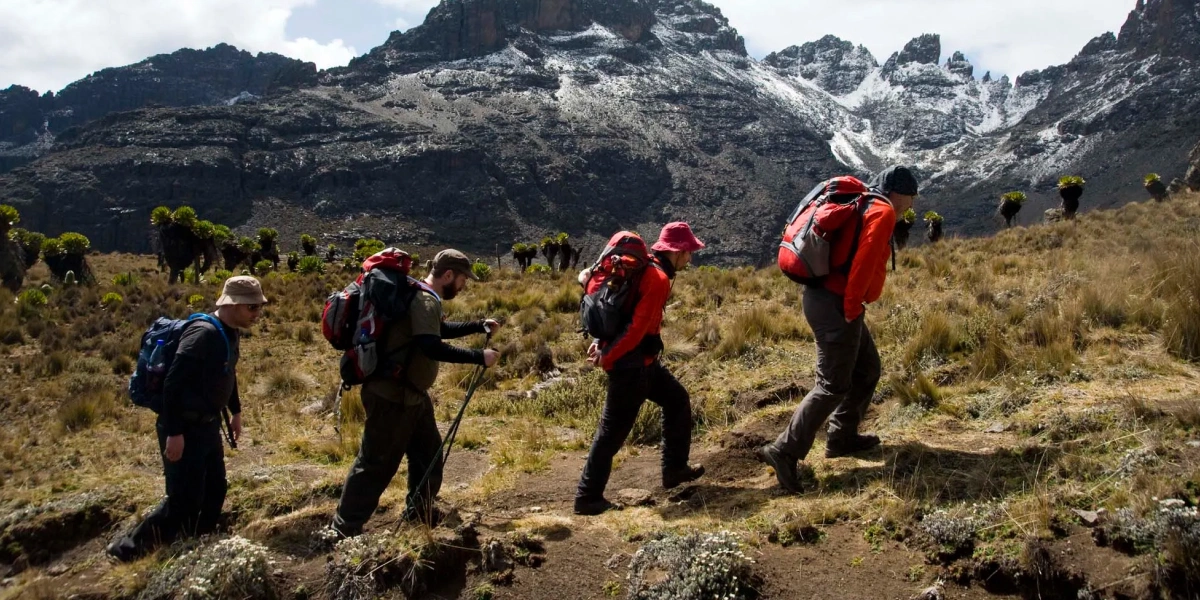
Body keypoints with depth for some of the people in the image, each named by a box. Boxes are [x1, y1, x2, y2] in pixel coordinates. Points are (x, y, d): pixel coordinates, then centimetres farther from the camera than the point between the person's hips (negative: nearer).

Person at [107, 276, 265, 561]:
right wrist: (174, 433, -27)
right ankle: (127, 549, 13)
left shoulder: (230, 333, 5)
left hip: (208, 425, 9)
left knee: (215, 490, 14)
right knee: (184, 500, -4)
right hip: (185, 429, -9)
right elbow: (174, 383, -27)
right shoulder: (203, 334, -24)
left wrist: (235, 411, 26)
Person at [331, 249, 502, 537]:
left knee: (428, 453, 19)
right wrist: (479, 357, -28)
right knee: (376, 464, -1)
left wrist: (479, 326, 20)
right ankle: (344, 530, 11)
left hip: (412, 395, 11)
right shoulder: (424, 300, -22)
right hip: (391, 397, -11)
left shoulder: (424, 298, 11)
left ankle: (419, 513, 35)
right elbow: (433, 347, -34)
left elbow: (442, 330, 30)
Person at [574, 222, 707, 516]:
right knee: (613, 430, -3)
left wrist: (604, 343, 6)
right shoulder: (659, 278, -19)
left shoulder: (647, 269, 11)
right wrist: (608, 358, -17)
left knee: (677, 400, 20)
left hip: (641, 360, 10)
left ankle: (674, 469, 30)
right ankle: (588, 498, 5)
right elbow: (638, 327, -23)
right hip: (631, 364, -10)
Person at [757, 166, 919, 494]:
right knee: (832, 386, -7)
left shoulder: (862, 206, 20)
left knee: (867, 370, 21)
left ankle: (842, 438, 28)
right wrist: (852, 306, -17)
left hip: (825, 298, 10)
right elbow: (864, 261, -23)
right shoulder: (883, 212, -9)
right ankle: (784, 451, -9)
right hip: (836, 306, -10)